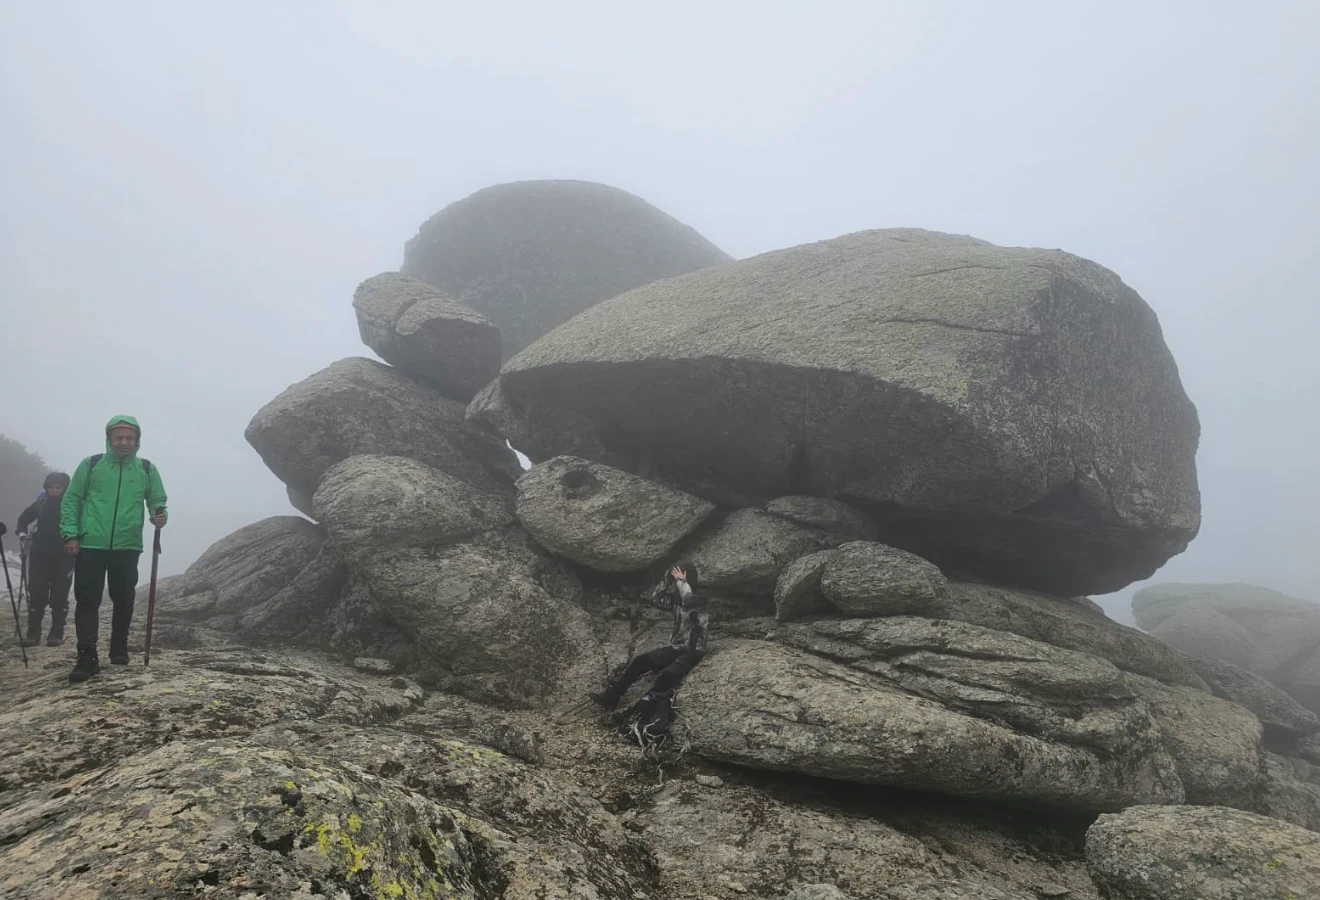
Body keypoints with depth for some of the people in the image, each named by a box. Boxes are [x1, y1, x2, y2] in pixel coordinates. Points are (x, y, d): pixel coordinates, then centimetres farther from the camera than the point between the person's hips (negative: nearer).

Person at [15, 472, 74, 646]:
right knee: (36, 594, 0)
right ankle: (33, 633, 7)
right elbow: (25, 516, 19)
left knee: (59, 595, 0)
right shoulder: (42, 502, 5)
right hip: (40, 555, 3)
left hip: (63, 557, -3)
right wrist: (22, 531, 1)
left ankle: (57, 633, 5)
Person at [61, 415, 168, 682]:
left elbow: (158, 502, 10)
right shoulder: (90, 465, 4)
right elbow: (71, 500, 5)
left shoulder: (147, 469, 7)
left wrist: (160, 516, -13)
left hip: (127, 547, 1)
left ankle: (119, 650, 25)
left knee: (124, 600, 9)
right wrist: (70, 534, -5)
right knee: (87, 600, -5)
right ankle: (87, 657, -4)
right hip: (90, 545, -1)